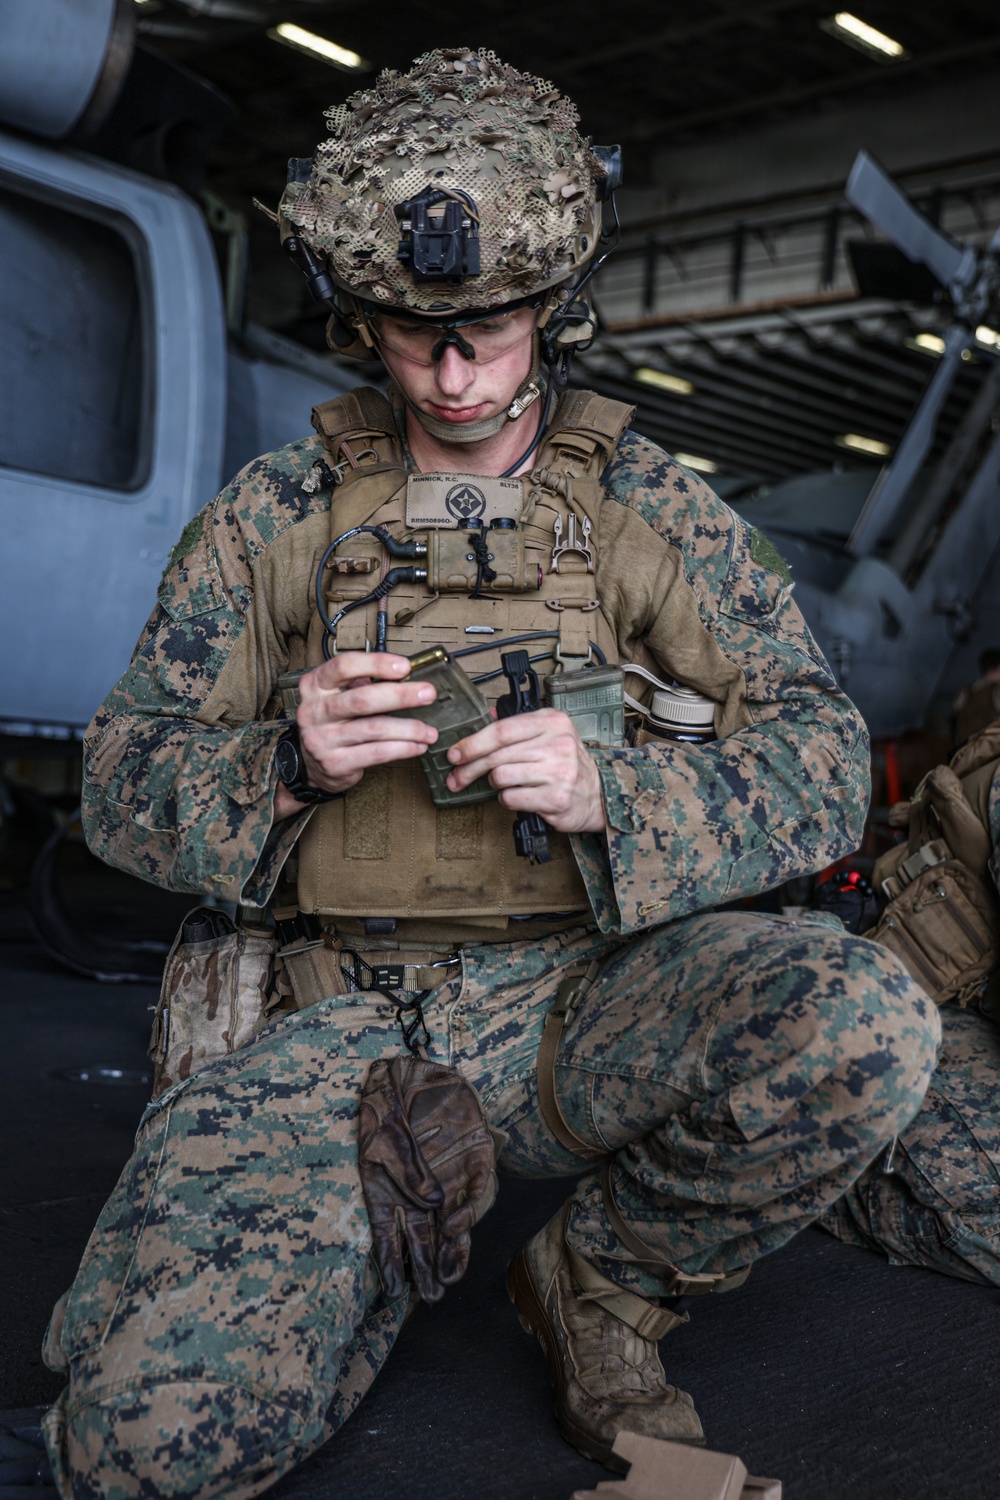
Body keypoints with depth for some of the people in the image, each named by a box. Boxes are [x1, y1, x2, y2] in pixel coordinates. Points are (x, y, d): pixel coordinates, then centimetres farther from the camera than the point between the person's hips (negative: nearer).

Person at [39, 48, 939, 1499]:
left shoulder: (653, 507, 5)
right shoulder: (279, 510, 6)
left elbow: (824, 765, -1)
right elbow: (128, 785, 7)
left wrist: (608, 791, -21)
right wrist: (286, 765, -17)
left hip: (577, 1000, 1)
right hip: (342, 1011, 0)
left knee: (864, 1024, -31)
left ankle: (600, 1282, -1)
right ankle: (395, 1226, 9)